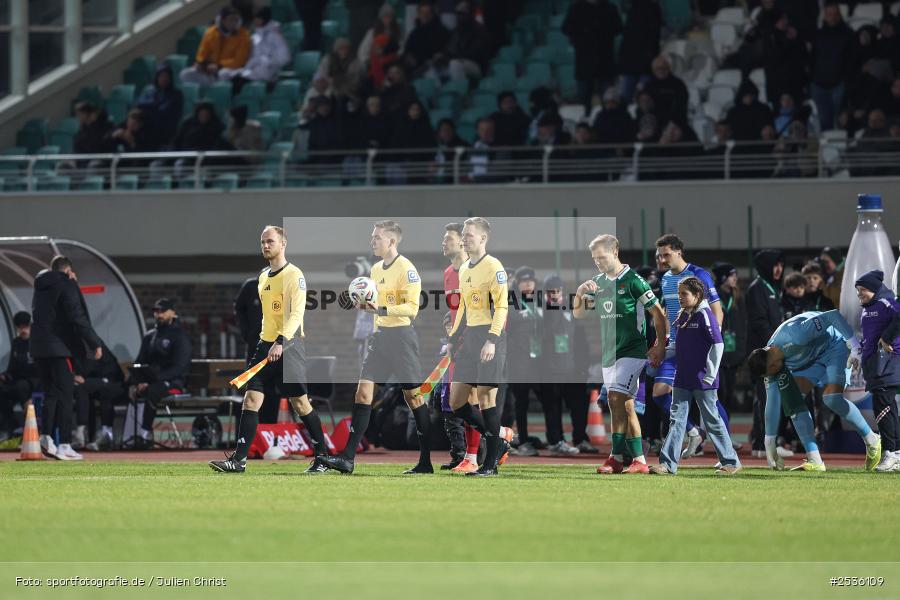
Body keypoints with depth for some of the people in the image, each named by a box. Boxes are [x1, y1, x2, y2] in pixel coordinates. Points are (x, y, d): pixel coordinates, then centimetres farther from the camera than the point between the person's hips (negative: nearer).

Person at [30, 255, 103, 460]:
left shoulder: (41, 287, 15)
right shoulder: (66, 285, -7)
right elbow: (78, 318, -14)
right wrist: (95, 343, -13)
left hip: (38, 347, 7)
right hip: (59, 347, -7)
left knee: (50, 393, 13)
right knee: (65, 395, -4)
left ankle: (46, 436, -3)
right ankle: (64, 445, -7)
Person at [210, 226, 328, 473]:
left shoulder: (293, 275, -9)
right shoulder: (263, 276, 16)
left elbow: (297, 313, -19)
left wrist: (281, 342, -30)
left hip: (288, 346, -7)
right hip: (266, 345, 7)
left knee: (300, 402, -2)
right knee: (251, 398, -3)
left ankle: (321, 457, 10)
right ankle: (239, 459, -7)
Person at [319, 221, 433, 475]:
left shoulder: (406, 268, -13)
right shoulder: (376, 269, 14)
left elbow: (411, 308, -20)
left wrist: (382, 310, -28)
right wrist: (364, 305, 11)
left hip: (401, 335, -8)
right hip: (380, 335, 8)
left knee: (413, 396, 0)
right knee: (363, 391, -1)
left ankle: (427, 461, 9)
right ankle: (347, 458, -5)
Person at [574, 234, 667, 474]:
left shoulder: (632, 280, -10)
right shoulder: (598, 282, 11)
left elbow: (658, 313, -7)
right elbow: (578, 314, 17)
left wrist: (661, 346, -9)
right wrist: (579, 293, -2)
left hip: (632, 351, -7)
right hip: (609, 352, 7)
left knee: (617, 398, -17)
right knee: (625, 405, 8)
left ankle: (617, 457, -16)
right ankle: (639, 460, 12)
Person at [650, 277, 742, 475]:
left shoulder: (704, 315, -12)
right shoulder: (682, 316, 12)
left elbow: (718, 345, -15)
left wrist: (710, 375, -15)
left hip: (702, 380, -8)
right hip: (682, 379, 8)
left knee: (711, 420, 1)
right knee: (676, 419, 2)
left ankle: (731, 462, 12)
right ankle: (668, 464, -1)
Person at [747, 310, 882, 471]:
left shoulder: (794, 336, -37)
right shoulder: (770, 361, -11)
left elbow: (833, 316, -33)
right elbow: (772, 404, -4)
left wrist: (855, 347, -32)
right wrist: (769, 443, -2)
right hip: (810, 359, 7)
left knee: (832, 398, -25)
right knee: (791, 399, -10)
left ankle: (871, 439, -4)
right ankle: (814, 460, -11)